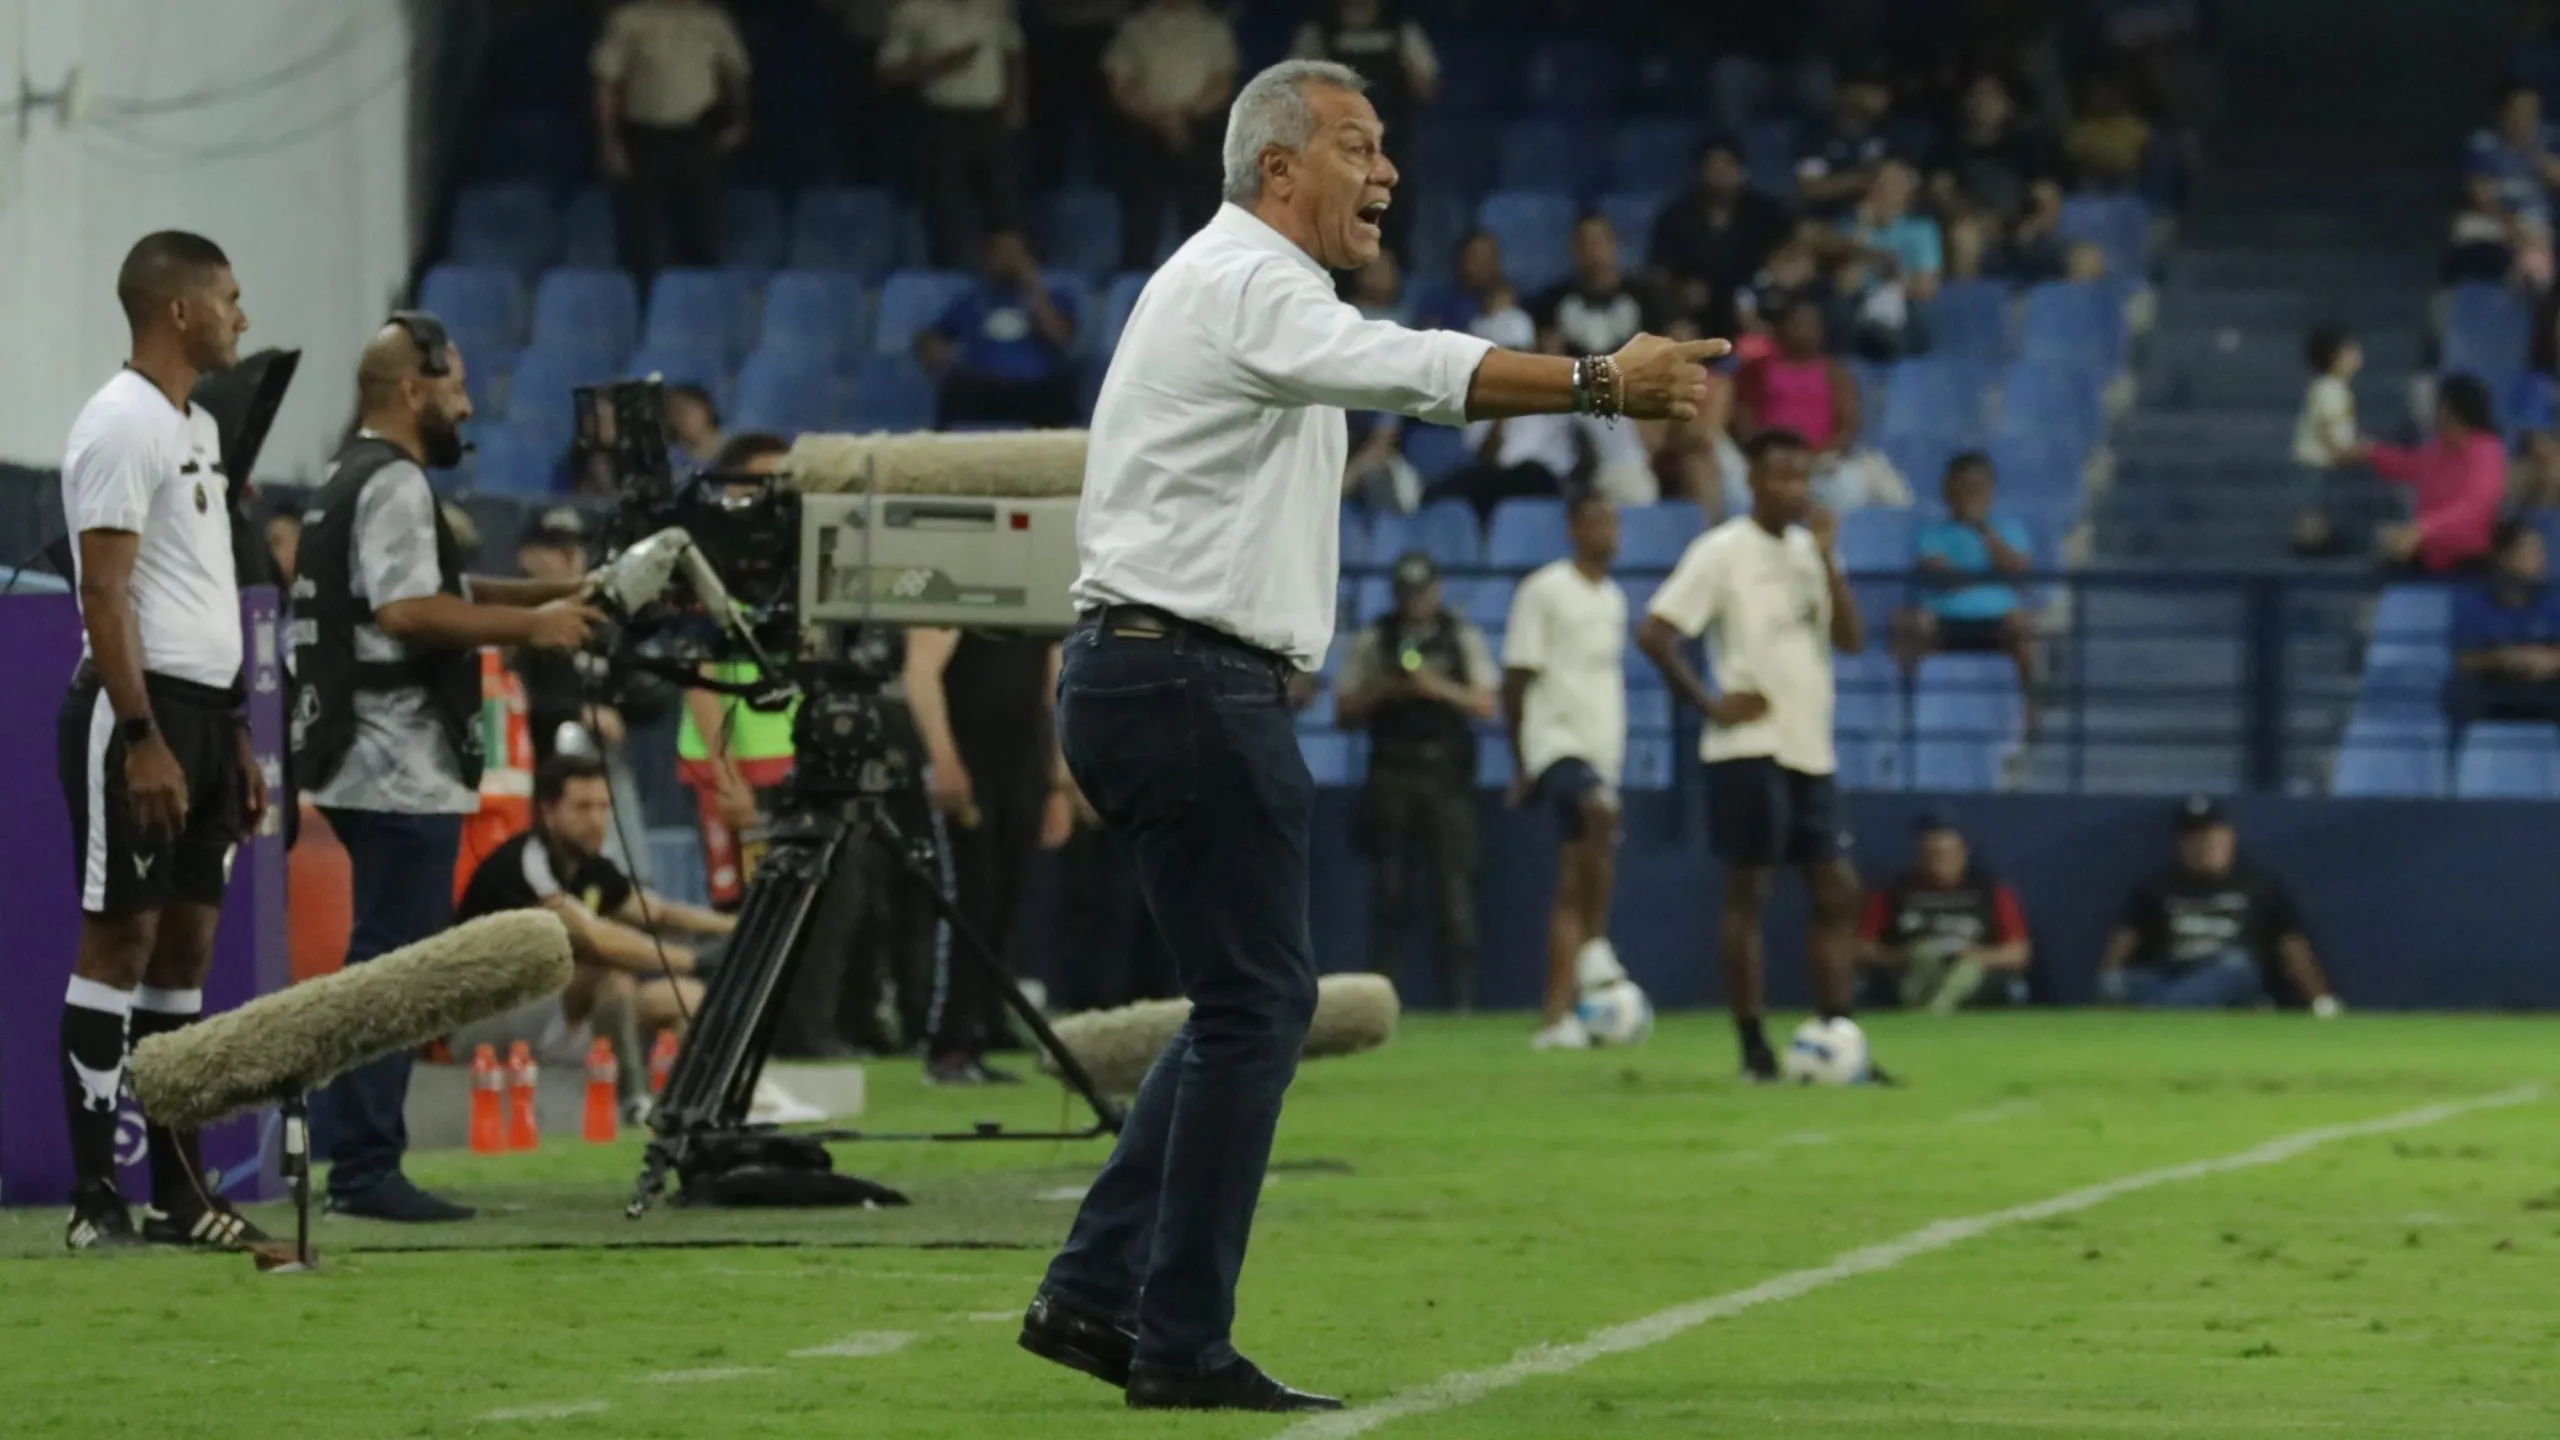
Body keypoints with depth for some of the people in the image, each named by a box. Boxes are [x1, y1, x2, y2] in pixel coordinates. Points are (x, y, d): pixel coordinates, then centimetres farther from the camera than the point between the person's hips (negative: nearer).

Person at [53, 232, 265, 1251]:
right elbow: (105, 593, -17)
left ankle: (179, 1191, 11)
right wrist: (143, 738, -22)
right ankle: (94, 1197, -8)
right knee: (121, 935, -8)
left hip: (204, 710, 9)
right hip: (138, 709, -9)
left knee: (188, 939, 9)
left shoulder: (198, 427, 18)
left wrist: (237, 738, 20)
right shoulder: (122, 426, -11)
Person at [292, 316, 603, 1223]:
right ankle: (366, 1171, -11)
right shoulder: (393, 485, -12)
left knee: (385, 969, 13)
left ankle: (364, 1168, 15)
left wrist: (556, 595, 18)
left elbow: (437, 594, 25)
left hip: (377, 770, 11)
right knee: (393, 970, -10)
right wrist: (531, 626, -18)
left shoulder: (355, 483, 21)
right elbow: (406, 611, -24)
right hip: (401, 771, -11)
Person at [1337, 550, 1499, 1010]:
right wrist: (1383, 691, -10)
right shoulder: (1373, 641, 10)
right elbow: (1345, 711, 8)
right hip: (1391, 777, 0)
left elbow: (1487, 704, 2)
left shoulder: (1463, 638, 10)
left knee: (1455, 882, -5)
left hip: (1446, 774, 0)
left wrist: (1440, 688, -12)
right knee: (1389, 887, -2)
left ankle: (1460, 995, -3)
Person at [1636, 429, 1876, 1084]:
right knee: (1748, 893, -3)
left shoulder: (1808, 550, 13)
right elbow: (1654, 634, -12)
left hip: (1810, 750, 7)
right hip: (1750, 750, -7)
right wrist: (1711, 705, -14)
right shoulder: (1723, 551, -6)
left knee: (1836, 892, 4)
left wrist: (1828, 562, -4)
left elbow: (1852, 639, 6)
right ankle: (1753, 1049, 0)